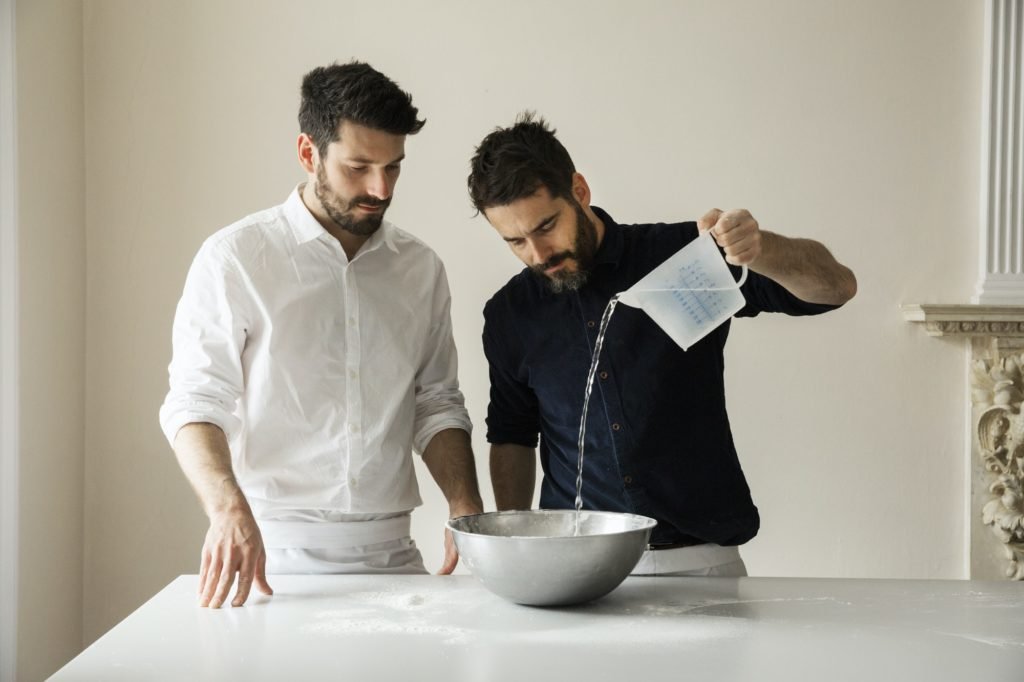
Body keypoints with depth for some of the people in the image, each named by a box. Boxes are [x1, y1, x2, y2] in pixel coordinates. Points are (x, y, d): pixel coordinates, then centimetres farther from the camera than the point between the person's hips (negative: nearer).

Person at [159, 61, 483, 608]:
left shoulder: (420, 269, 12)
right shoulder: (235, 258, -1)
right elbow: (195, 402, -6)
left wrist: (465, 507, -1)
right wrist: (229, 509, -24)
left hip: (391, 555, 3)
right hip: (275, 551, -3)